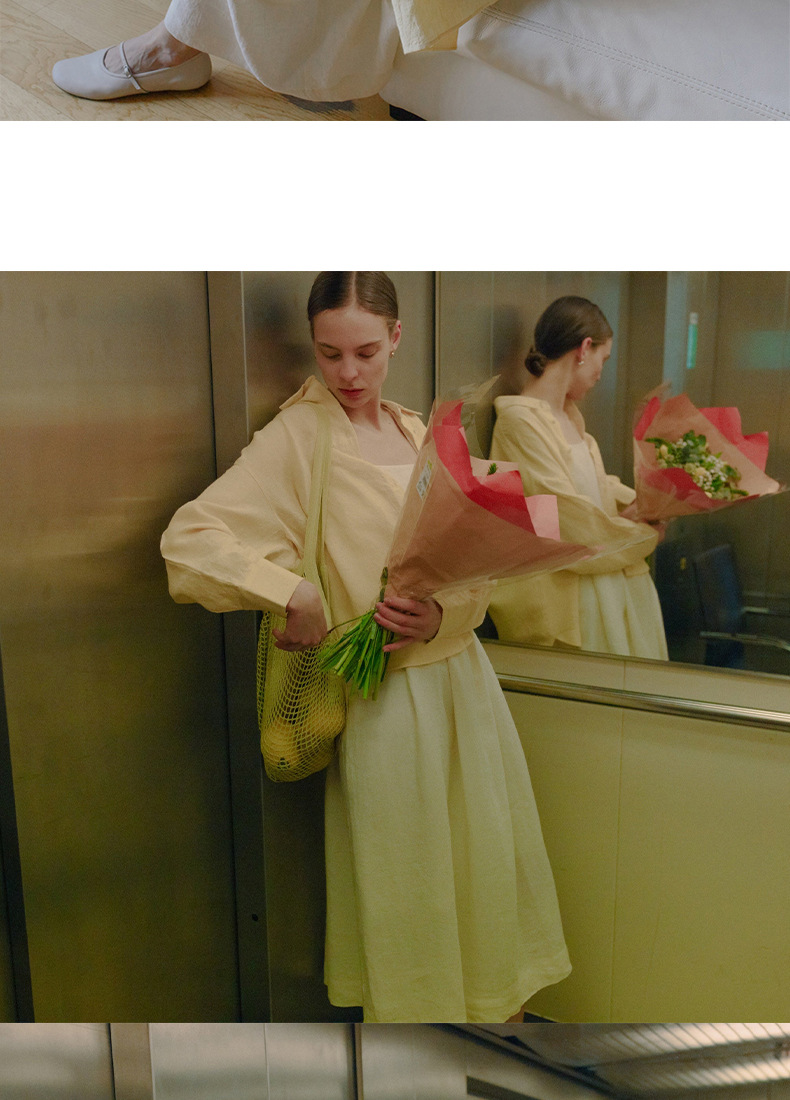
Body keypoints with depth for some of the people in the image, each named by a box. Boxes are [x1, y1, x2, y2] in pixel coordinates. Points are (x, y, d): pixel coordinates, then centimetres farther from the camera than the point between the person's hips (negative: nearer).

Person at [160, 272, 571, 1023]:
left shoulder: (419, 435, 7)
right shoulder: (297, 437, -10)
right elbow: (190, 538, -17)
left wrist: (442, 615, -16)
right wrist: (295, 596, -23)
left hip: (461, 673, 6)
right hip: (387, 697, -6)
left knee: (483, 856, 18)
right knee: (403, 882, 9)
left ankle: (490, 1002, 40)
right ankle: (412, 1011, 33)